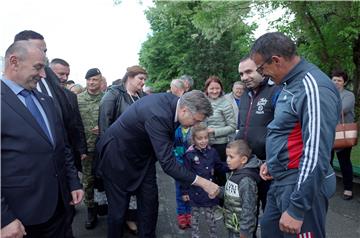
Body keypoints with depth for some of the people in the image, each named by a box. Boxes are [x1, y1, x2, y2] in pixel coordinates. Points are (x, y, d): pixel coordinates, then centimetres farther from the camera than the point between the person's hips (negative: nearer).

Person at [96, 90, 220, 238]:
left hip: (142, 153, 8)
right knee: (119, 207, 4)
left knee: (150, 203, 7)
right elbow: (167, 163, -37)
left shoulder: (173, 101, -12)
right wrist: (202, 183, -32)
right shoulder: (157, 115, -37)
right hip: (118, 156, -7)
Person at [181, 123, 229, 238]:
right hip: (196, 192, -2)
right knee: (195, 217, 18)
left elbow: (220, 166, 9)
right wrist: (184, 192, -8)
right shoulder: (189, 154, -17)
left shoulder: (212, 152, -5)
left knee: (211, 218, 18)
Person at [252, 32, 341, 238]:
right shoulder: (291, 83, 10)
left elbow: (316, 154, -26)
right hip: (282, 181, 9)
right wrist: (272, 163, 14)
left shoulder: (313, 88, -21)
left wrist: (297, 208, -24)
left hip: (301, 185, -9)